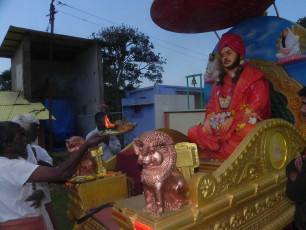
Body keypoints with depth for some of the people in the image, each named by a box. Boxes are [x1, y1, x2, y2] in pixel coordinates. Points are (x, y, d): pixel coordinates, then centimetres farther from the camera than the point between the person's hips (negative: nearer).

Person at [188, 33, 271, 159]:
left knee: (249, 130, -39)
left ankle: (216, 149, -21)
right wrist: (208, 119, -8)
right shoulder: (220, 79, 19)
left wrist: (232, 120, -18)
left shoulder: (254, 77, 3)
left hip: (243, 124, -4)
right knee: (193, 132, -15)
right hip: (220, 125, 5)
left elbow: (257, 106, -8)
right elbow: (212, 104, 13)